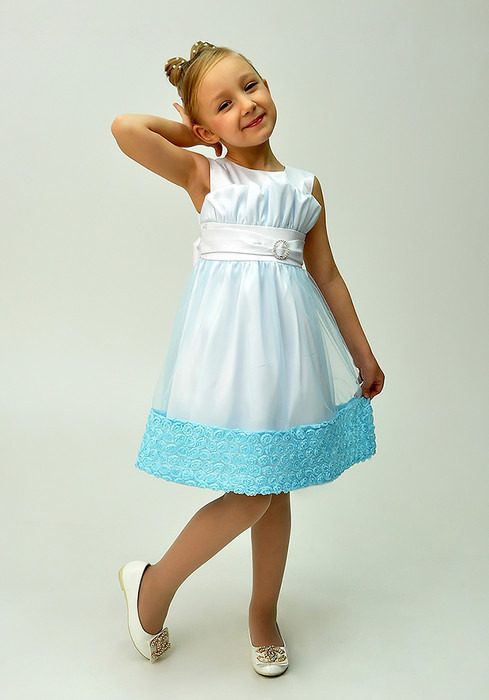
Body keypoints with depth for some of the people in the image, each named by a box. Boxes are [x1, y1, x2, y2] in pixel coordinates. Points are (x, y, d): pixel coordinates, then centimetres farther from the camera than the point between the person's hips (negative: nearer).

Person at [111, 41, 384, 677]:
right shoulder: (204, 175, 2)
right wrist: (191, 131, 5)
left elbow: (327, 276, 15)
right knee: (251, 494, -5)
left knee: (275, 487, 13)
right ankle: (154, 584, 20)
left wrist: (362, 355, 18)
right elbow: (125, 127, -12)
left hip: (287, 338, 4)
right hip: (228, 331, -4)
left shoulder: (305, 187, 12)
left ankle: (264, 614, 34)